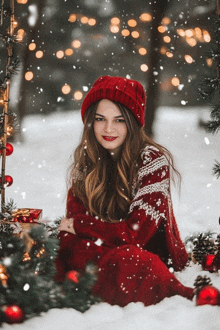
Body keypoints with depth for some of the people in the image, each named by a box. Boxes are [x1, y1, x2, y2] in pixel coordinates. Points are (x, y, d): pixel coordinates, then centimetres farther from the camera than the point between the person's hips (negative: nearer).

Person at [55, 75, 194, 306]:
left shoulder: (153, 160, -12)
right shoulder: (87, 158, 2)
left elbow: (135, 232, -17)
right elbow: (73, 216, -6)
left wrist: (78, 225, -8)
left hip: (151, 256, -3)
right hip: (105, 252, 3)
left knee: (123, 263, -38)